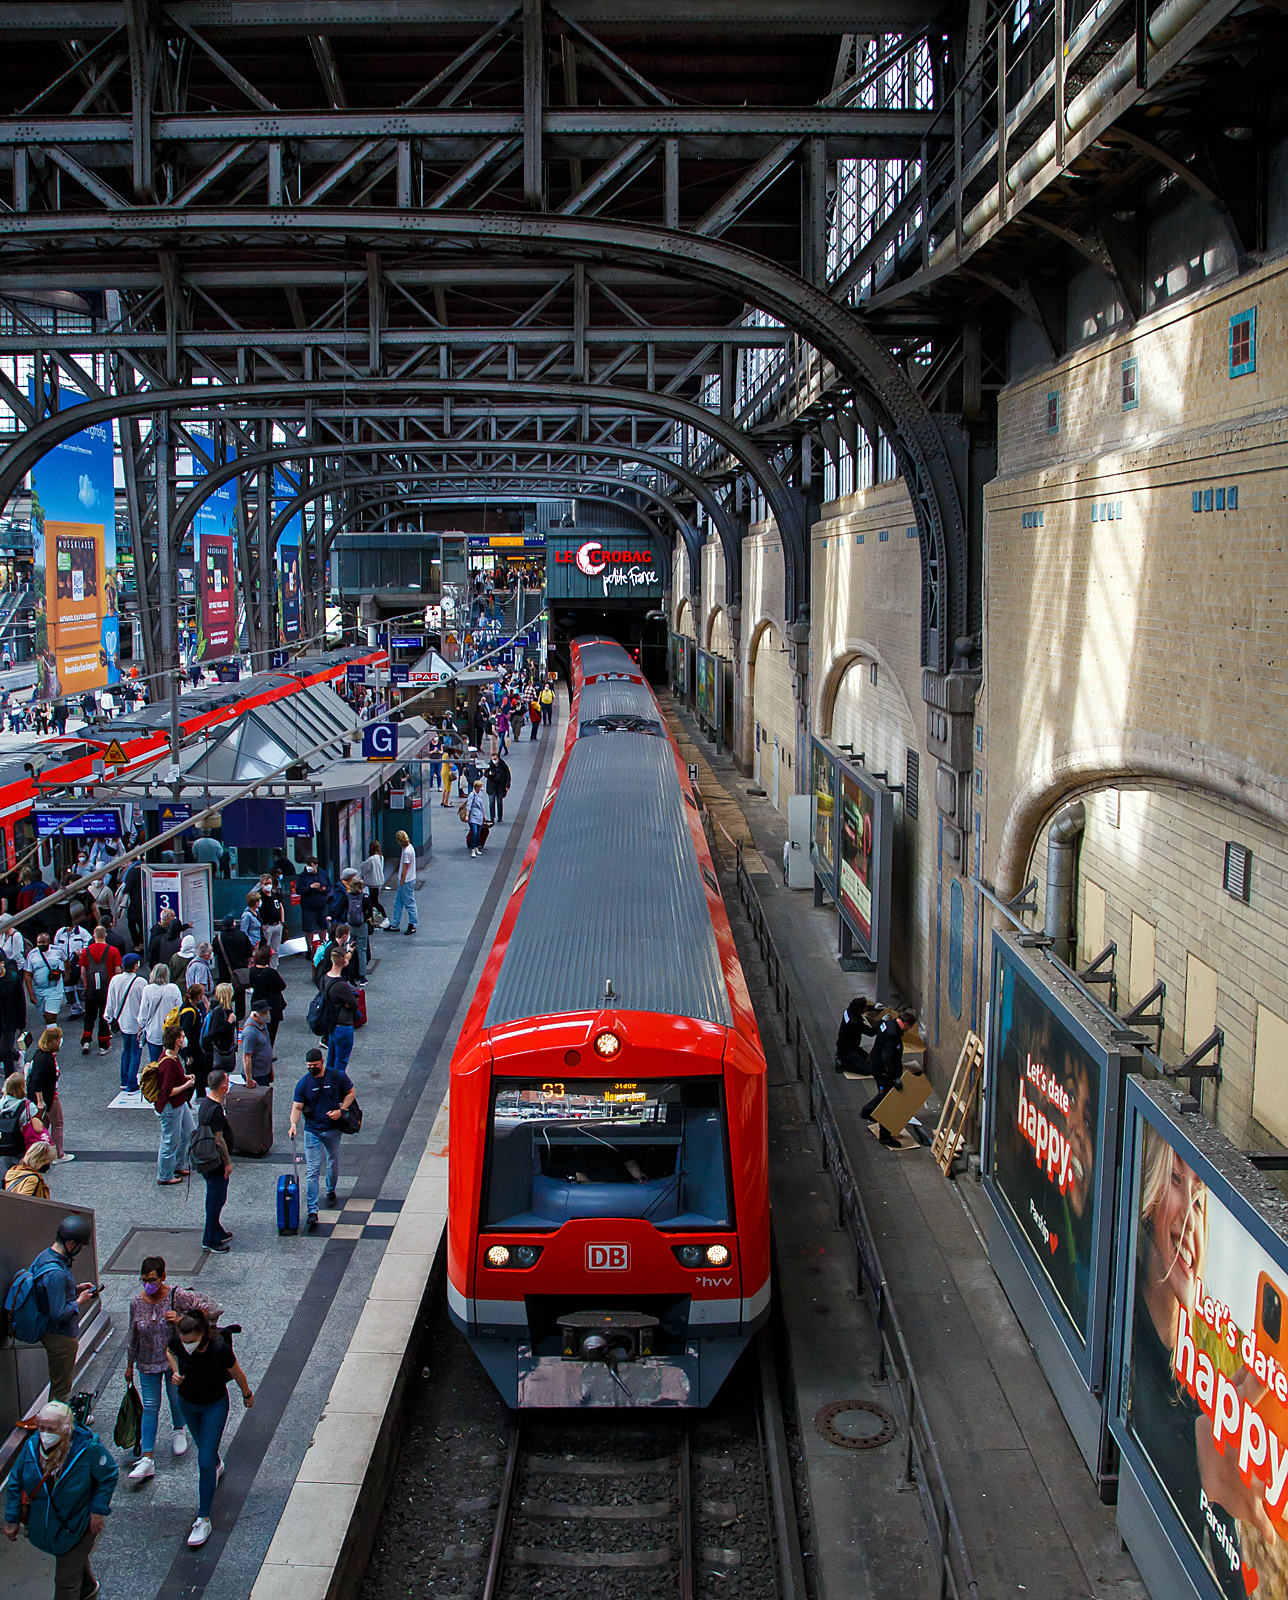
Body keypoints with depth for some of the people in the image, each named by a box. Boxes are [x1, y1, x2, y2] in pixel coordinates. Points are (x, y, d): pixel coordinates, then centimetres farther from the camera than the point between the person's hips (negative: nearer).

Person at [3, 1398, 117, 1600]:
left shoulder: (88, 1448, -27)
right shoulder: (31, 1446, -16)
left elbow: (109, 1476, -12)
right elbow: (15, 1482, -1)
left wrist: (98, 1510, -14)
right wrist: (12, 1519, 2)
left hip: (76, 1527, -5)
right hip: (44, 1525, 5)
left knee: (66, 1581, 0)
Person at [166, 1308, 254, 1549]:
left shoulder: (219, 1348, -35)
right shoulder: (178, 1342, -25)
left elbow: (237, 1374, -16)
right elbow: (170, 1352, 1)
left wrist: (247, 1395, 0)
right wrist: (175, 1371, -17)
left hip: (215, 1405, -4)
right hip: (187, 1402, 4)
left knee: (205, 1461, -6)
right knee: (203, 1445, 27)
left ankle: (203, 1520, 5)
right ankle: (218, 1465, 61)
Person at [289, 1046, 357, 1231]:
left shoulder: (338, 1076, -8)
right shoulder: (303, 1083, -6)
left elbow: (351, 1093, 3)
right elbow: (297, 1107, -6)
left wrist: (341, 1110, -12)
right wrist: (294, 1124, -24)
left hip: (333, 1129, 0)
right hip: (312, 1131, 0)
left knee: (333, 1164, 17)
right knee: (312, 1171, -7)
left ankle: (331, 1192, 47)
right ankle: (312, 1211, -8)